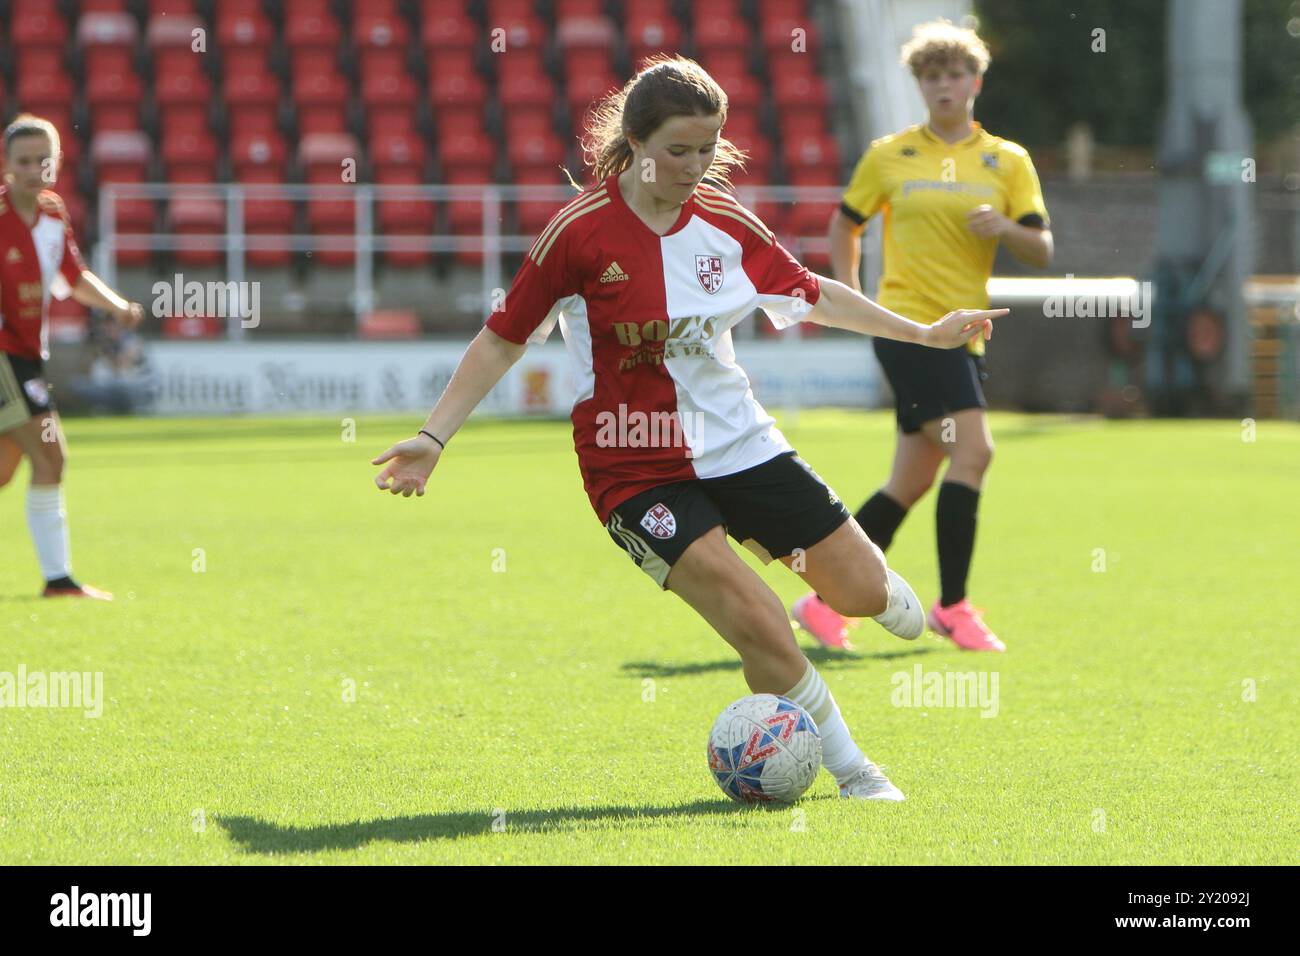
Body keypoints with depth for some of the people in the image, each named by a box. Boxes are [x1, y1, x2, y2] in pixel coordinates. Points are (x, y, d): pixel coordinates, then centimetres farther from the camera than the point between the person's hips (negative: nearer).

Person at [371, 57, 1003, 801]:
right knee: (761, 628, -20)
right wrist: (434, 438, -13)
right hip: (636, 468, -5)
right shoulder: (581, 234, -15)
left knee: (863, 593, 7)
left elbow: (813, 293, 14)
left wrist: (923, 333, 16)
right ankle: (855, 776, -1)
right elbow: (504, 339, -7)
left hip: (738, 444, 5)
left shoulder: (725, 223, -1)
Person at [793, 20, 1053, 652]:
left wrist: (1005, 228, -16)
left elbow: (1042, 251, 5)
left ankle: (824, 603, 17)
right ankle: (952, 606, -14)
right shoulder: (889, 157, 4)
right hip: (909, 322, -5)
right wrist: (851, 297, 5)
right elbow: (845, 225, 17)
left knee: (911, 482, 7)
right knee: (972, 449, -20)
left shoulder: (1007, 161, 9)